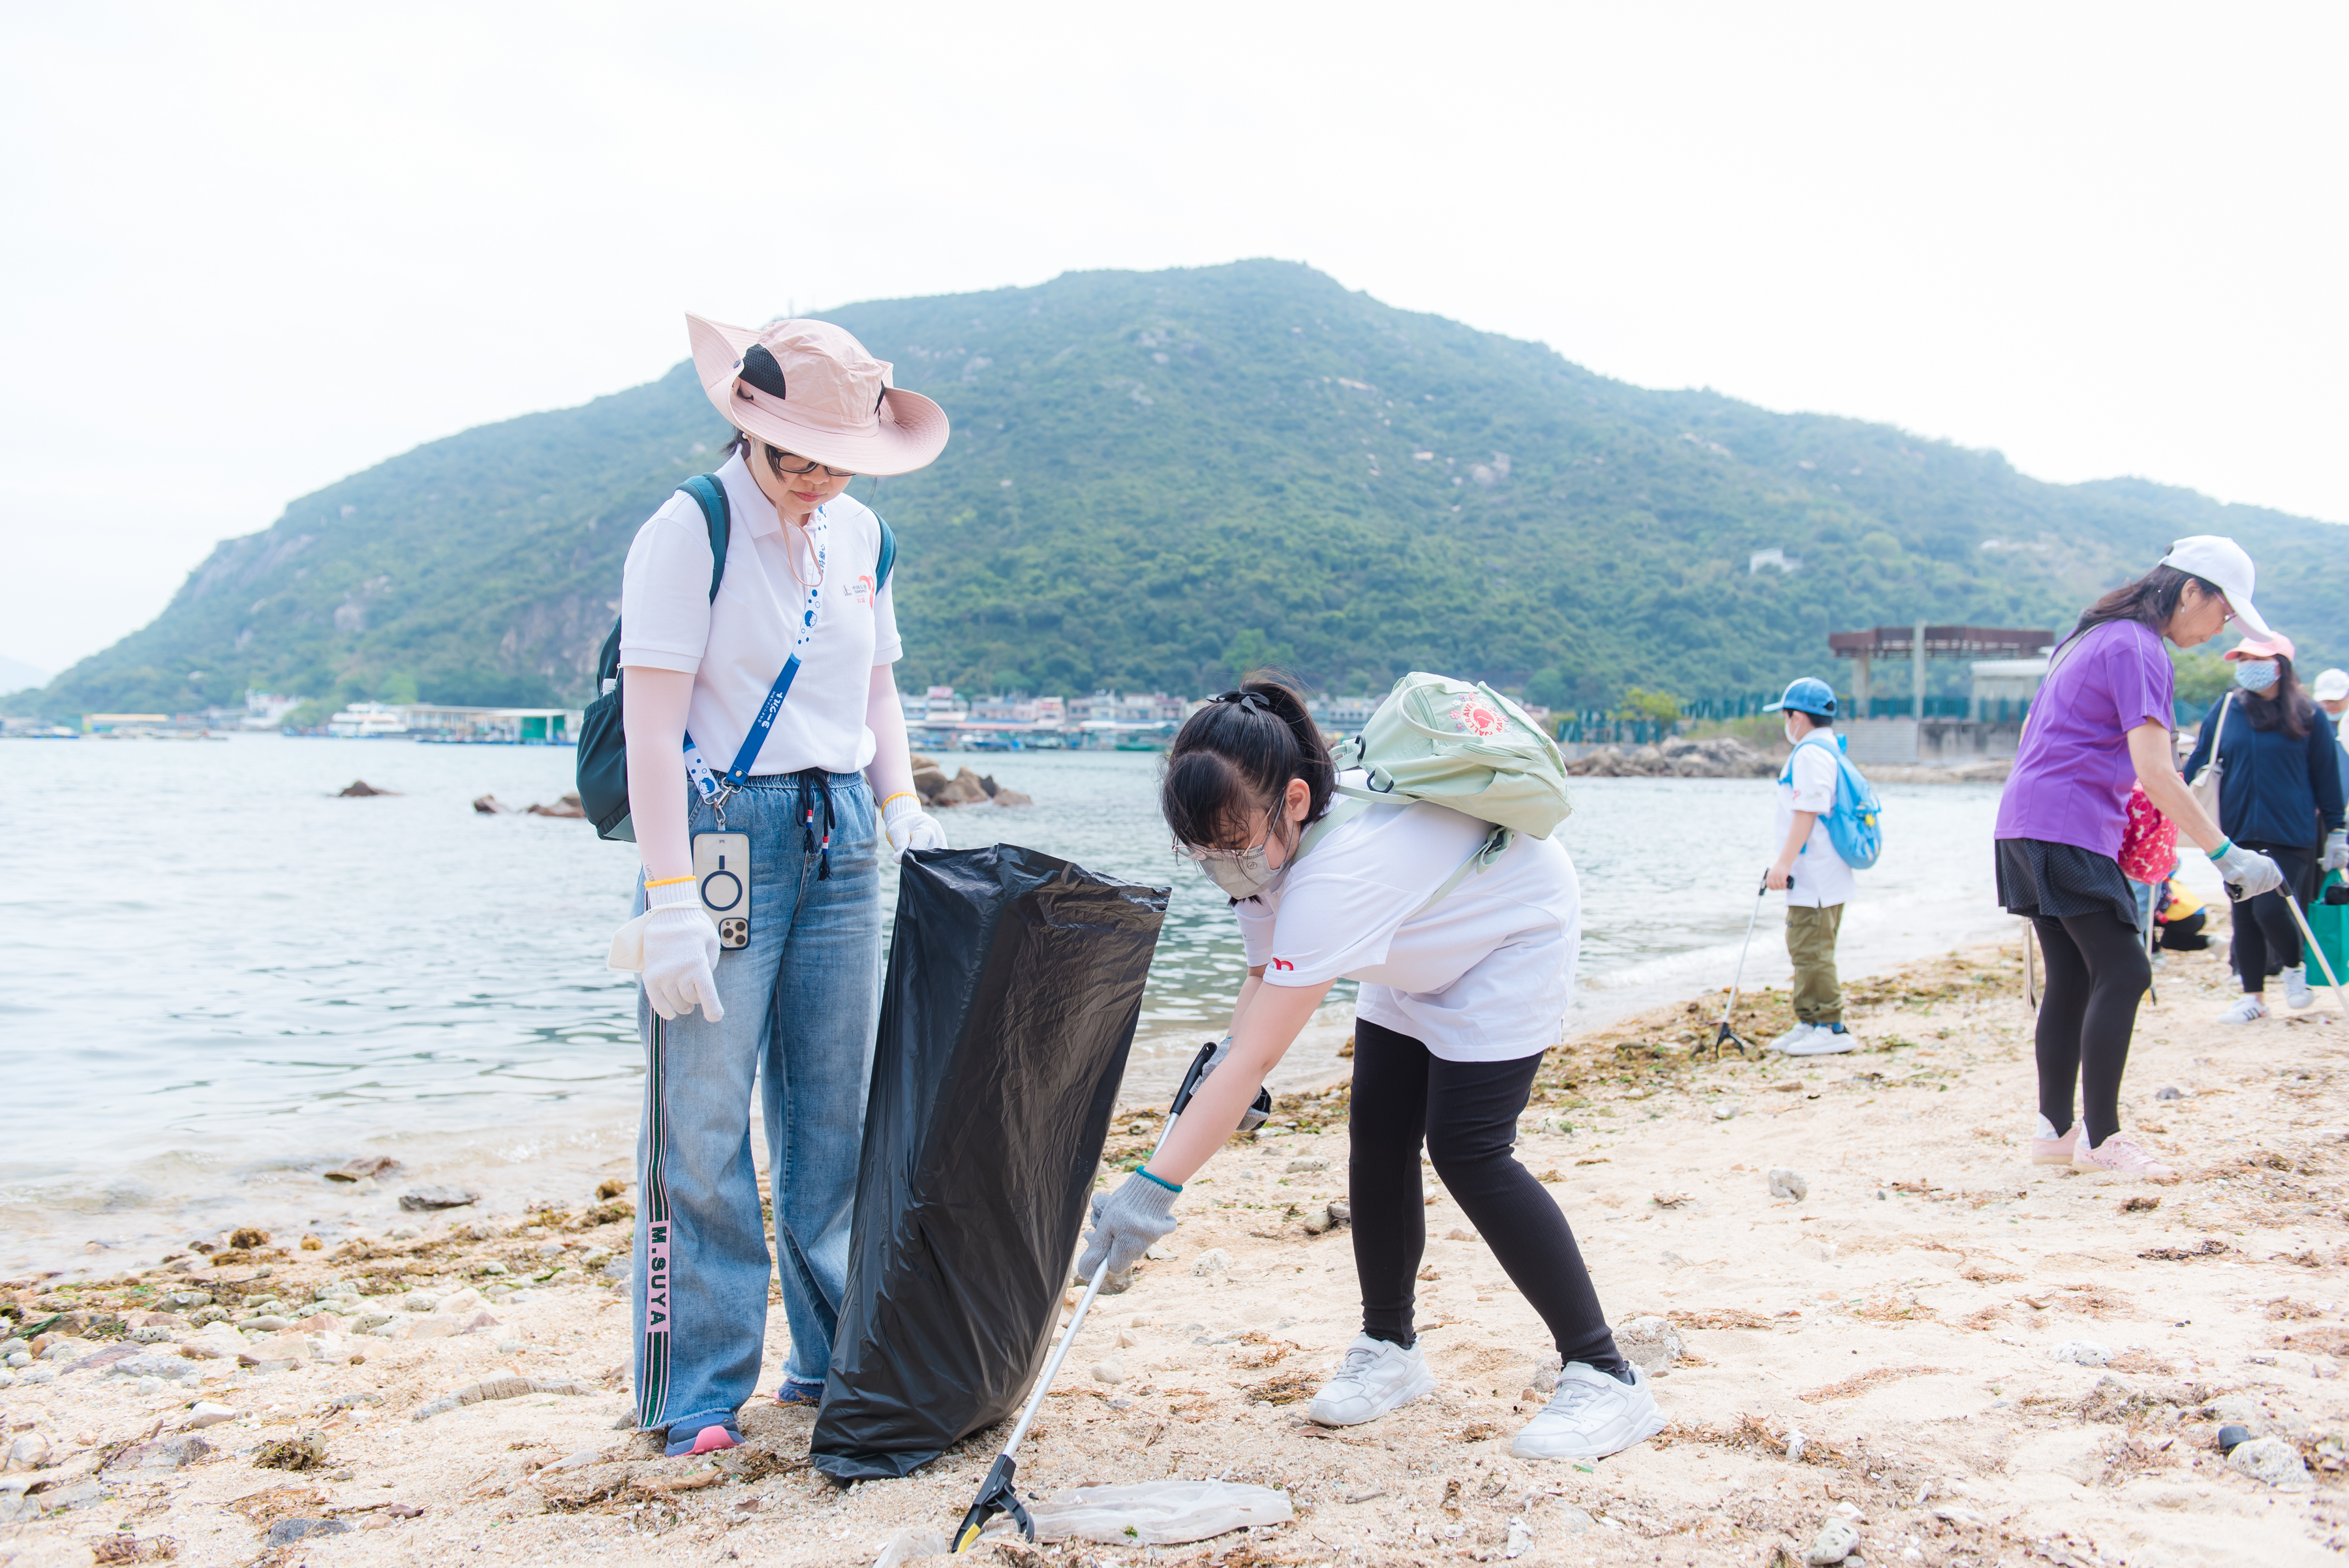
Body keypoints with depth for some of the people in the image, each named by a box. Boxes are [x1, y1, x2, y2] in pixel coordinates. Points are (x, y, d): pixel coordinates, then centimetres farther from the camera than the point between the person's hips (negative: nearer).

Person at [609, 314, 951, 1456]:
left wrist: (901, 804, 3)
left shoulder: (861, 537, 11)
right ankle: (696, 1388, 10)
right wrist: (670, 898, -20)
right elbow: (653, 726, -14)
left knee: (838, 1107, 10)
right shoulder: (689, 531, -8)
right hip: (722, 830, -6)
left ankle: (837, 1358, 23)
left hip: (839, 843, 6)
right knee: (704, 1119, -2)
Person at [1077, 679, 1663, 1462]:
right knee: (1378, 1140, 2)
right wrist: (1228, 1061, -21)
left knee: (1468, 1151, -18)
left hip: (1514, 940, -8)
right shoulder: (1267, 839, -17)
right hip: (1421, 954, 8)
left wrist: (1153, 1188, -46)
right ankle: (1389, 1349, 18)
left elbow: (1257, 1058, -46)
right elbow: (1266, 977, -4)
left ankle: (1606, 1376, -9)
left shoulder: (1337, 876, -44)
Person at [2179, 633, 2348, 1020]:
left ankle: (2295, 966, 18)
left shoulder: (2308, 716, -2)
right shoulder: (2225, 709, 4)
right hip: (2238, 833, 3)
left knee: (2270, 909, -12)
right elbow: (2199, 760, 11)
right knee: (2245, 915, 6)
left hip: (2290, 834, -3)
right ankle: (2252, 996, 17)